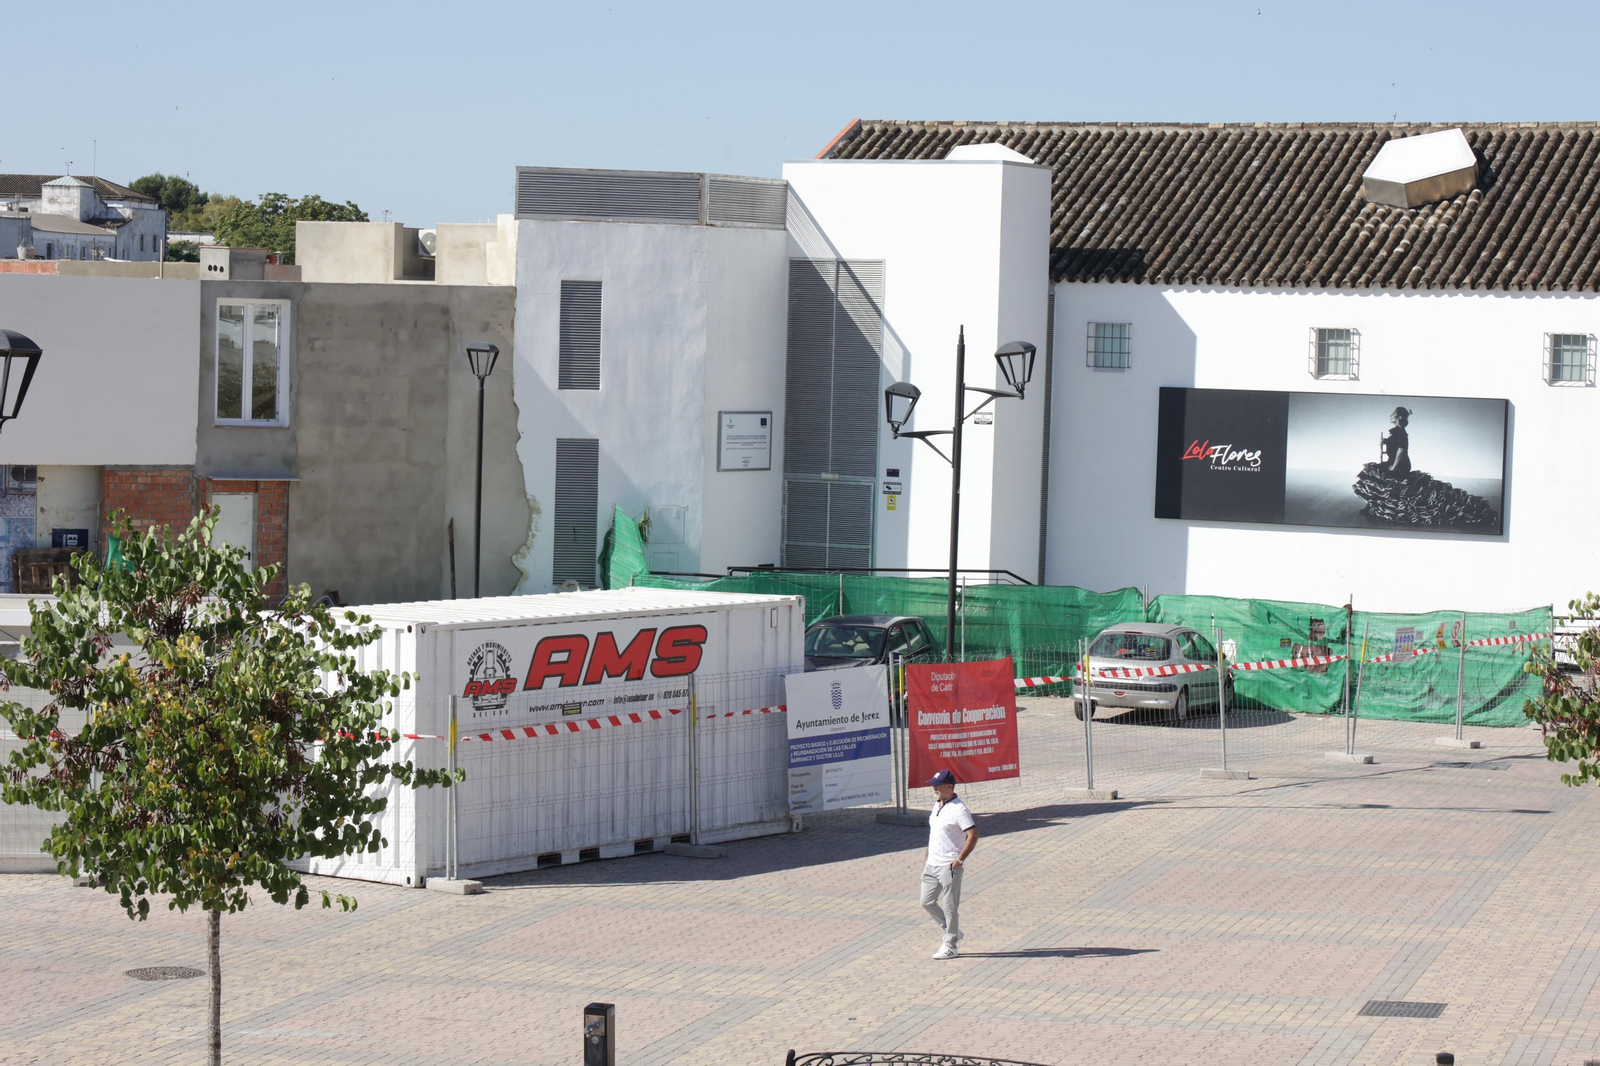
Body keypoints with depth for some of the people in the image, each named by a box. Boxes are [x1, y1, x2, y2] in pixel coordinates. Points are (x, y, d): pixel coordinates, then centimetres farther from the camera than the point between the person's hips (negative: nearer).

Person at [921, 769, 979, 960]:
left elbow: (973, 835, -23)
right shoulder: (938, 806, 12)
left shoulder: (958, 809, -17)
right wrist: (928, 857, 19)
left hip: (950, 866, -9)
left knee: (950, 906, -1)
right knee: (927, 902, 12)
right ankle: (951, 932, 27)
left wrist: (960, 860, -22)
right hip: (932, 865, 9)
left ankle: (950, 946, 9)